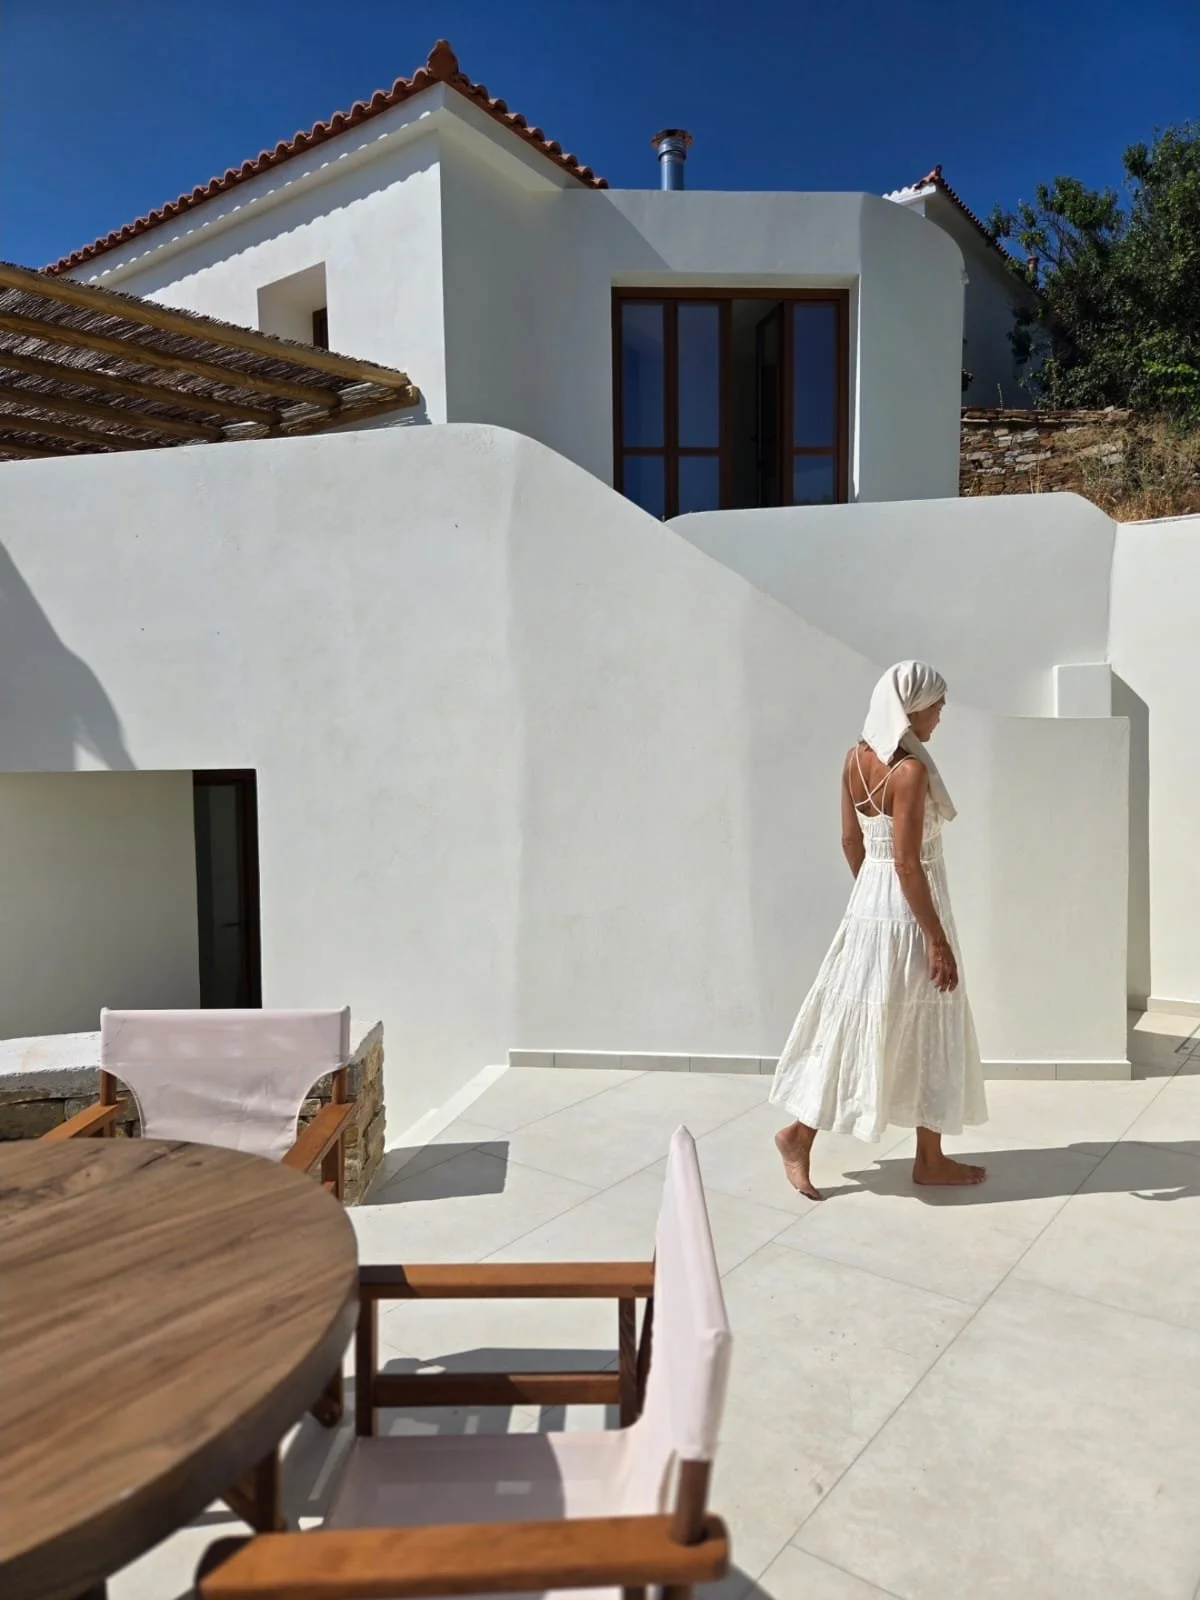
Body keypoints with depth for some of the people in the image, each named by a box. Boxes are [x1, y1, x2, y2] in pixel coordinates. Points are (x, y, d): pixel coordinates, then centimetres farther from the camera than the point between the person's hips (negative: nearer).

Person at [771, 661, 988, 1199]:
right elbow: (907, 862, -23)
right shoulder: (911, 770, -21)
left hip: (869, 905, 9)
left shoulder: (857, 758, 4)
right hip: (905, 914, -9)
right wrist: (938, 940, -18)